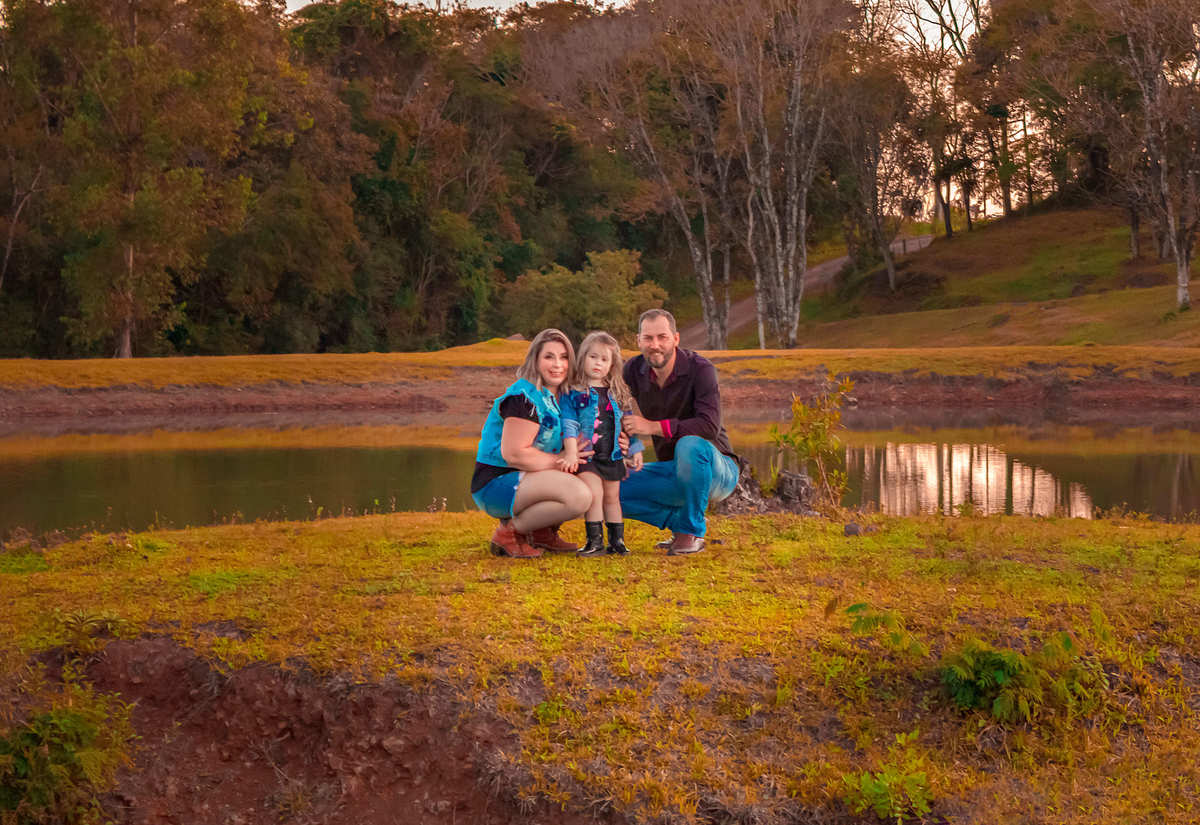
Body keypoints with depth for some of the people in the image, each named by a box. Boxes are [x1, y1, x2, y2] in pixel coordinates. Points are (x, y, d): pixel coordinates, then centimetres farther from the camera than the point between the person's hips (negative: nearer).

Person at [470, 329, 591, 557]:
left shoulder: (556, 397, 13)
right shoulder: (524, 397, -16)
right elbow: (514, 453, -24)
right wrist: (561, 461, -15)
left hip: (522, 479, 10)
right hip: (496, 484, -10)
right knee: (579, 496, -27)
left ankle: (541, 531, 8)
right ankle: (509, 531, -13)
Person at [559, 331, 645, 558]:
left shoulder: (618, 394, 10)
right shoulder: (574, 393, -3)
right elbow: (569, 424, -9)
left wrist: (635, 450, 12)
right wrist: (571, 453, -18)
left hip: (613, 456, 4)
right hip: (587, 455, -4)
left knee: (612, 498, 11)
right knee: (594, 494, -15)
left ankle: (617, 540, 17)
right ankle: (595, 541, -10)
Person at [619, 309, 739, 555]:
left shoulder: (700, 369, -20)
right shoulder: (633, 370, -4)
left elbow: (710, 426, -31)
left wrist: (653, 426, -34)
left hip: (716, 471, -5)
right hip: (673, 474, 5)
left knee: (690, 445, -38)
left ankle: (692, 531, -20)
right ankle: (680, 520, 2)